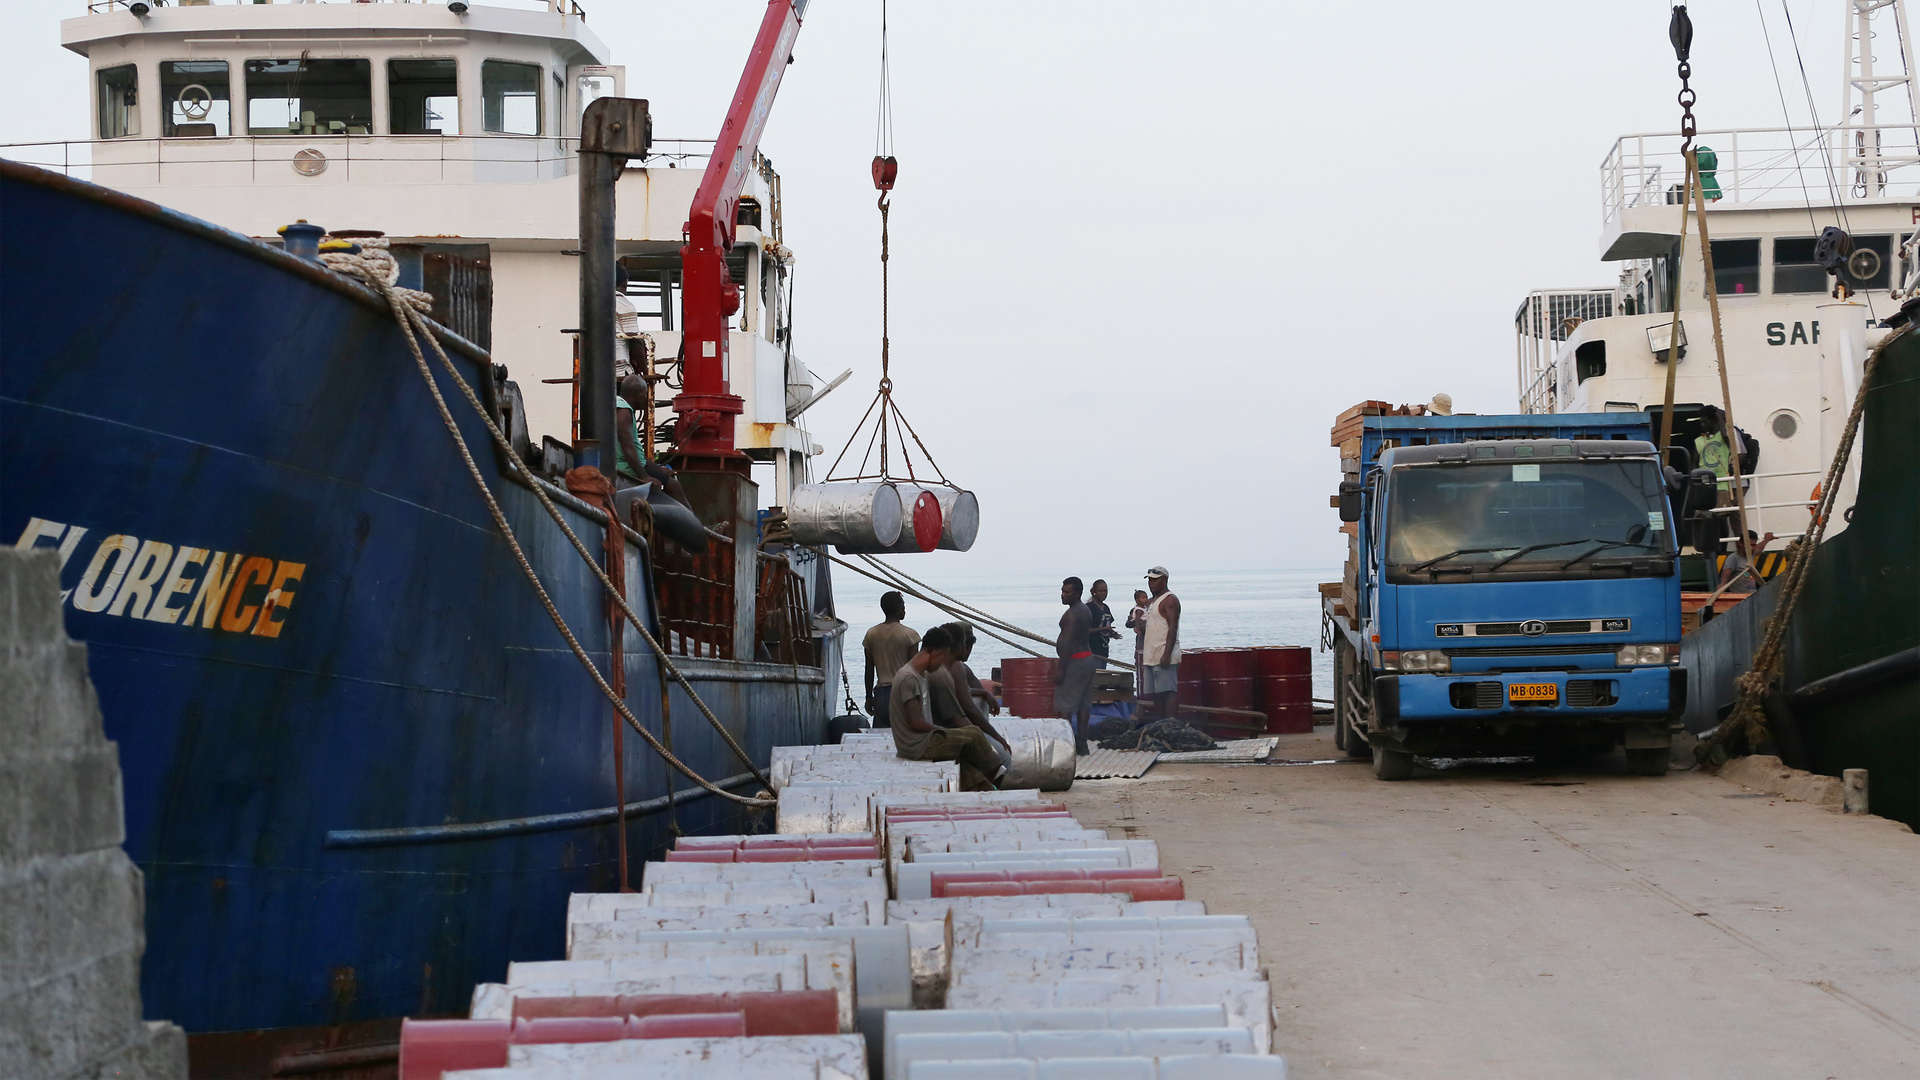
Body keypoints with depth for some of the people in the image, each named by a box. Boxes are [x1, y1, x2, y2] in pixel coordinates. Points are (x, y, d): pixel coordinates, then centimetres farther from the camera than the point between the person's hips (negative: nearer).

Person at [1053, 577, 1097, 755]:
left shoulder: (1072, 614, -18)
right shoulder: (1085, 610, 13)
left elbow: (1068, 643, -23)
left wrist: (1060, 668, -22)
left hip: (1074, 661, -11)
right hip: (1087, 658, 11)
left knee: (1064, 705, -7)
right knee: (1083, 704, 11)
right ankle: (1081, 743, 13)